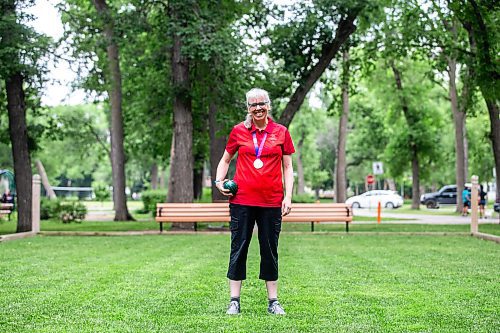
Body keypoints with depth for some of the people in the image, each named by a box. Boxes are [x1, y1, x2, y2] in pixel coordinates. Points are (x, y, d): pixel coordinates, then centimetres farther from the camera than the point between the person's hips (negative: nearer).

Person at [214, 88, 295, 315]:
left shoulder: (281, 132, 5)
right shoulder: (238, 131, 4)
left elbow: (287, 167, 8)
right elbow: (225, 160, 17)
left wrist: (288, 196, 0)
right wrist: (219, 181, 1)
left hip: (271, 201, 0)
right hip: (242, 199, 0)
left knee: (270, 250, 8)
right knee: (238, 248, 2)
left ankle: (273, 302, 16)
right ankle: (234, 301, 8)